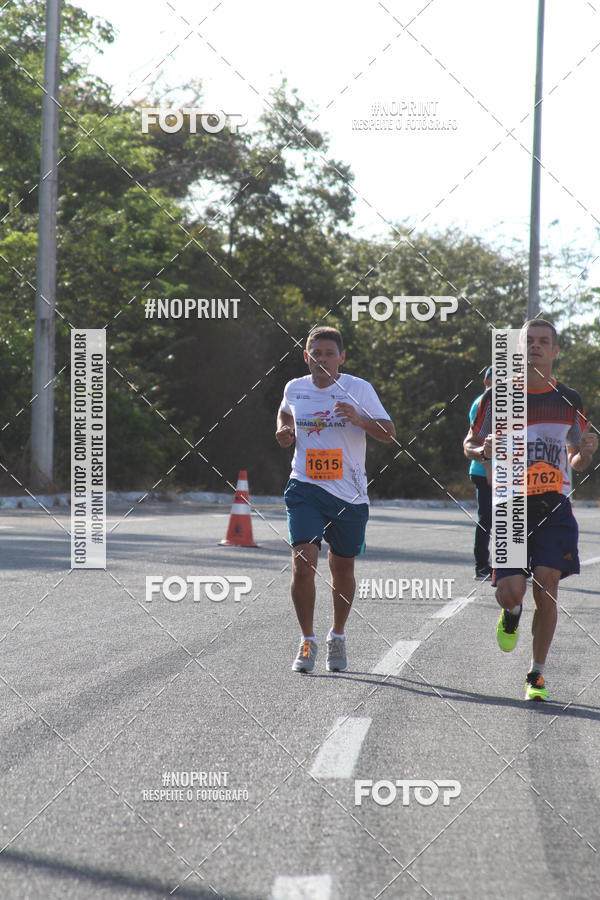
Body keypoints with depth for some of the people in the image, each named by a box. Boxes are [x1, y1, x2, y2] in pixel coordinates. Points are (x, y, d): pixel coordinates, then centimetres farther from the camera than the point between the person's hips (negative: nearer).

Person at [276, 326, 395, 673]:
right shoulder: (295, 388, 4)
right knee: (303, 563, -16)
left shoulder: (359, 389, -4)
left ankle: (338, 636, 35)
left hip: (350, 494, 0)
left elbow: (389, 432, -4)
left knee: (343, 568, 12)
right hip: (305, 489, 0)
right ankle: (308, 641, -3)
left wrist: (360, 420, -22)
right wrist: (284, 430, 6)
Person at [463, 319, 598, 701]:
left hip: (554, 505, 1)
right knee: (510, 592, -9)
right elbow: (470, 444, 10)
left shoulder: (569, 400, 9)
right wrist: (483, 450, -14)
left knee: (547, 585, -10)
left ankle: (537, 676, 3)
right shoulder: (497, 396, 4)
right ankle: (512, 614, 31)